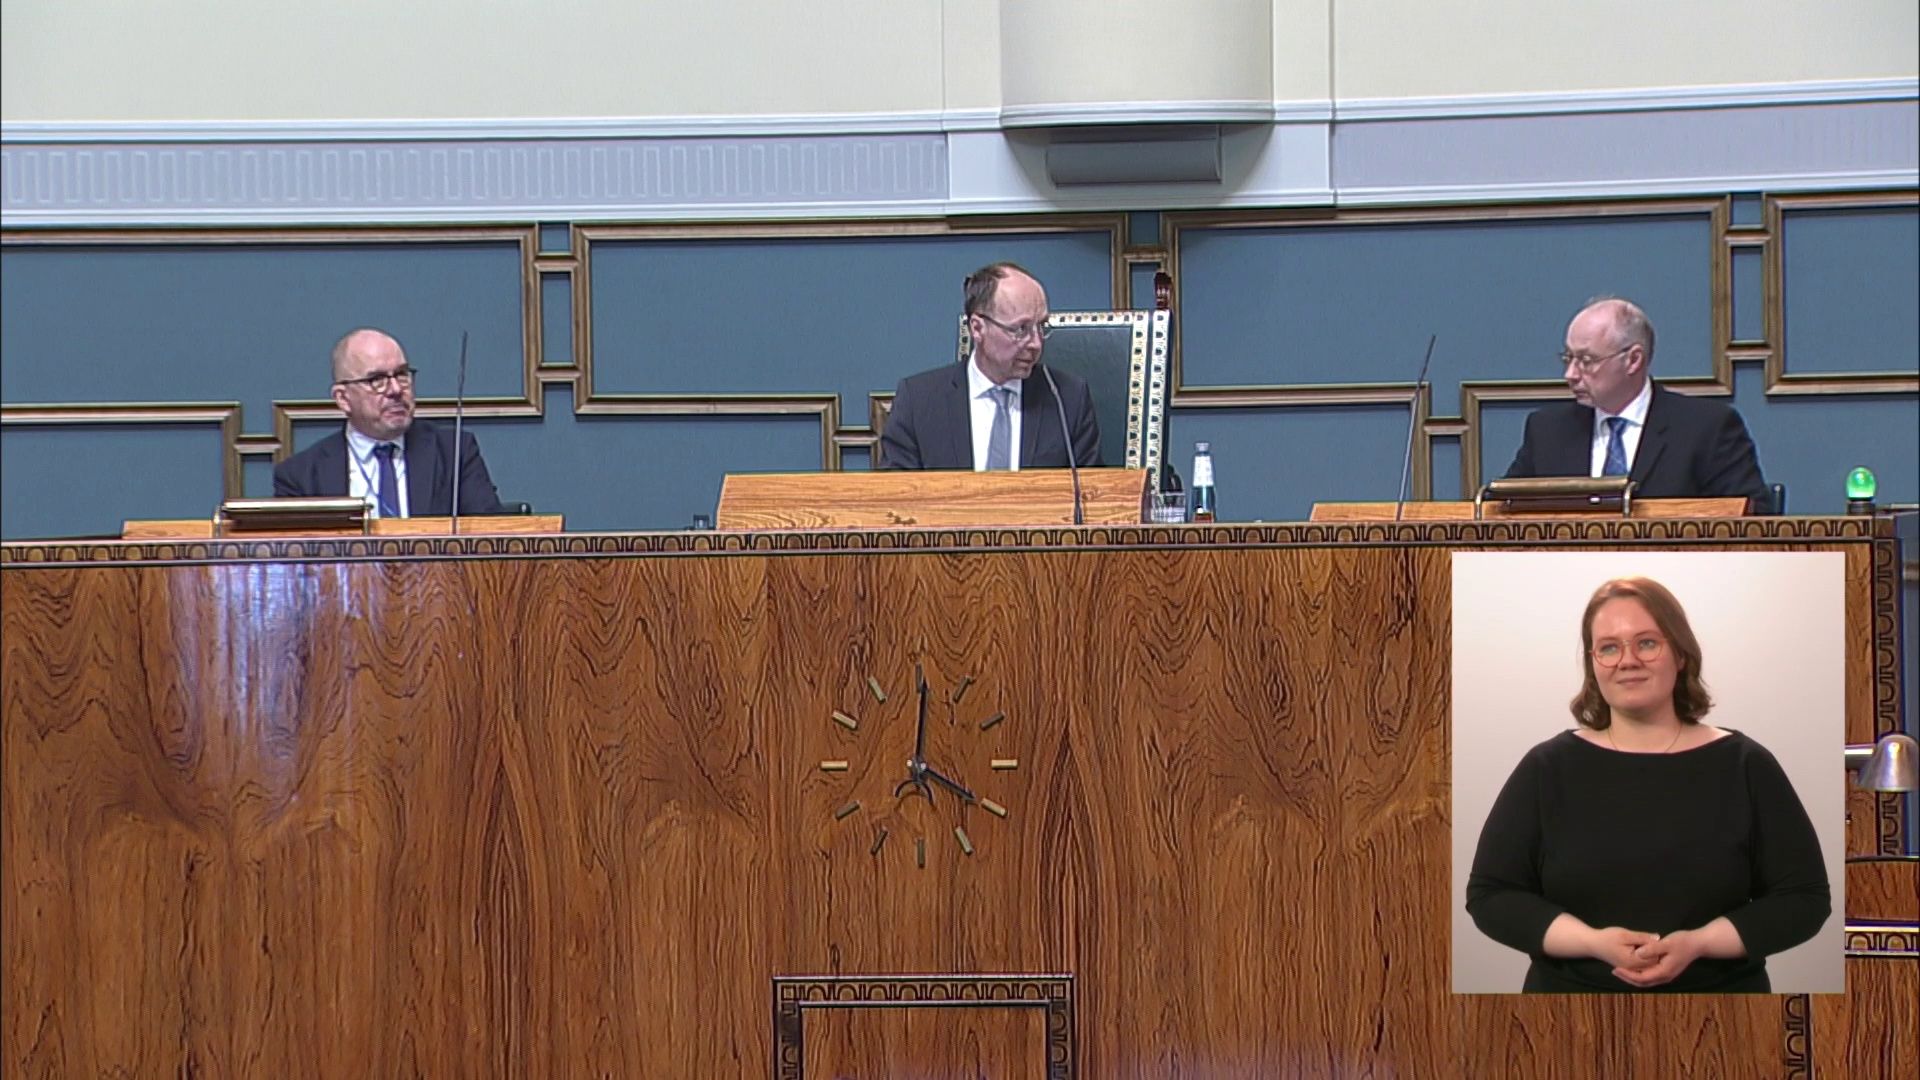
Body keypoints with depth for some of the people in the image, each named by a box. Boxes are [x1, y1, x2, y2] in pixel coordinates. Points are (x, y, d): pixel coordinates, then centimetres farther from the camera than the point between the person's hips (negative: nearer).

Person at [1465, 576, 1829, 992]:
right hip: (1569, 985, 0)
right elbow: (1491, 895, -2)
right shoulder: (1548, 768, -1)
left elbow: (1803, 898, -3)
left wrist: (1697, 944, -17)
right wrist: (1594, 942, -17)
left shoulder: (1746, 766, -2)